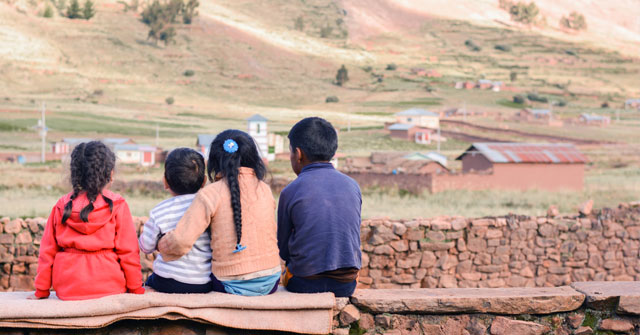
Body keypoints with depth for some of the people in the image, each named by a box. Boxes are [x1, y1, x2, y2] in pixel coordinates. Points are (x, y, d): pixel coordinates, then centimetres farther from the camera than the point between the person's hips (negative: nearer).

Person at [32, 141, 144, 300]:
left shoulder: (62, 206, 4)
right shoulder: (117, 205, -4)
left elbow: (47, 251, 7)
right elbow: (128, 252, -3)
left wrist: (41, 290, 15)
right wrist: (136, 289, 6)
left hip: (67, 290, 3)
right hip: (107, 286, -3)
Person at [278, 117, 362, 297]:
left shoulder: (290, 192, -9)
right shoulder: (352, 186, 2)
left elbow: (283, 249, 1)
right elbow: (354, 240, 11)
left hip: (306, 283, -4)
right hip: (347, 285, 4)